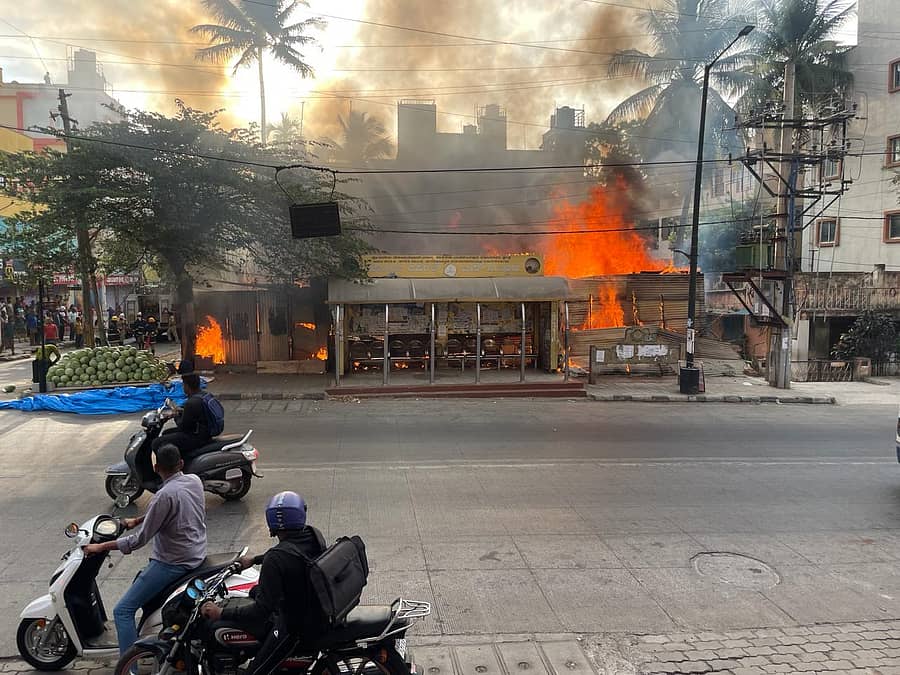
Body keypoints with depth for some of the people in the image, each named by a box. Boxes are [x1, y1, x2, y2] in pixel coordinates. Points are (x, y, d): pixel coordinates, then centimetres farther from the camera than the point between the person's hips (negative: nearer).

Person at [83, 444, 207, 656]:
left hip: (173, 562, -9)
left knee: (122, 611, -5)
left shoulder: (165, 495, -23)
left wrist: (101, 547, -8)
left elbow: (140, 539, -17)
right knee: (140, 580, 33)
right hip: (197, 553, 9)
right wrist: (137, 520, 22)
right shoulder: (194, 481, 0)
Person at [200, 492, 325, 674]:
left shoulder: (275, 559, -28)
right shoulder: (315, 535, -7)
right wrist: (254, 560, 25)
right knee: (257, 591, 26)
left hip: (296, 624, -8)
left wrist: (221, 613, -14)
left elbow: (262, 610, -26)